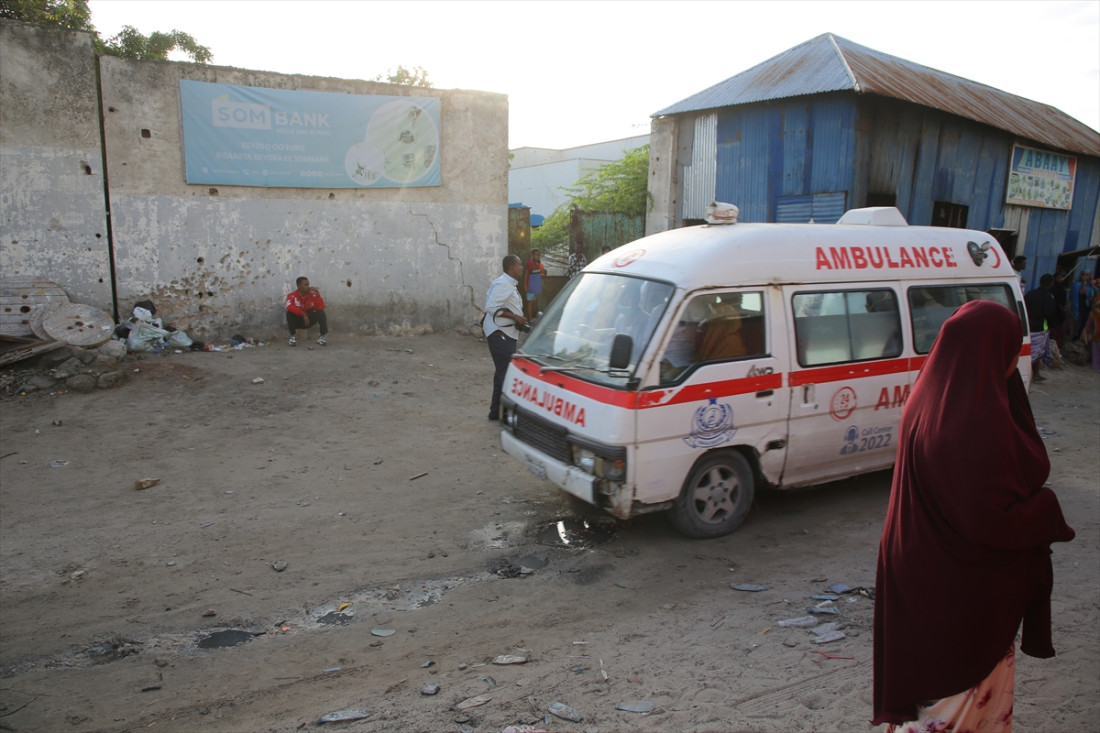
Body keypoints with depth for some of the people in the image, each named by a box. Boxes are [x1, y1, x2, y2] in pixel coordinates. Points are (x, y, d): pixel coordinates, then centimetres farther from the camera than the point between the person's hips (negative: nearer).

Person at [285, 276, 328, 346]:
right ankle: (293, 336, -19)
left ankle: (322, 337, -21)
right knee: (289, 312, -31)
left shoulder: (312, 294, -9)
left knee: (321, 312, -22)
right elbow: (290, 307, -36)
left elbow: (321, 307, -21)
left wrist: (317, 294, -28)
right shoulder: (292, 296, -16)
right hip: (297, 321, -2)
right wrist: (303, 314, -39)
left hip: (309, 320, 2)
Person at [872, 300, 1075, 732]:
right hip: (966, 588, -8)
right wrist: (1047, 509, -11)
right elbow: (992, 519, -27)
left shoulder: (929, 399, -2)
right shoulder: (980, 422, -29)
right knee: (966, 686, 13)